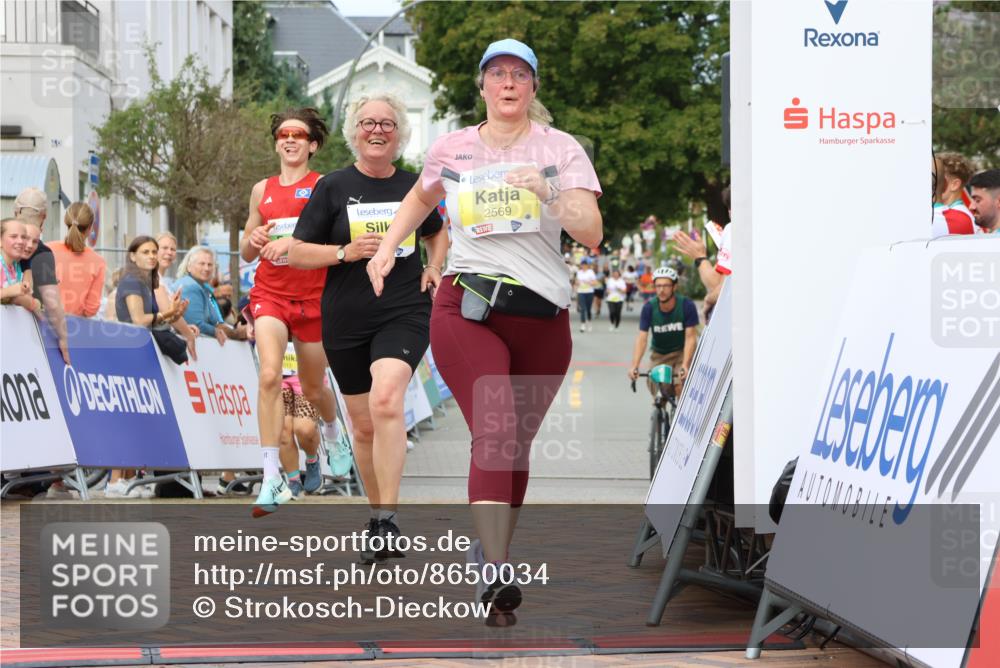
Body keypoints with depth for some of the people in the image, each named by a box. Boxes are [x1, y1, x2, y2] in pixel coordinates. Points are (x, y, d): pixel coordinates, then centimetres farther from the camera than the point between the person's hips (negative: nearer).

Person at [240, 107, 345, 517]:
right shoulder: (262, 190, 10)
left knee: (313, 387, 13)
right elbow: (246, 254, 16)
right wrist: (254, 240, -7)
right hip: (270, 294, 1)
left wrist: (293, 241, -25)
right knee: (270, 376, -22)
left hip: (313, 298, -1)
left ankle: (334, 435, 50)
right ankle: (272, 479, -23)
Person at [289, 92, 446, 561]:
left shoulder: (414, 186, 7)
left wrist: (434, 267, 7)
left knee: (386, 400, -26)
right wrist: (345, 252, -14)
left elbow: (436, 233, 27)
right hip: (346, 320, 1)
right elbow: (297, 253, 2)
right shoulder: (333, 187, 1)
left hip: (404, 313, -1)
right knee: (363, 424, 10)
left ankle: (387, 522, -25)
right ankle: (377, 514, 30)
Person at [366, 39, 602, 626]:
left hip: (543, 318, 1)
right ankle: (495, 578, -28)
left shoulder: (559, 148, 3)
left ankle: (492, 550, 28)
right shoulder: (452, 149, 9)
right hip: (466, 308, -1)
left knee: (516, 444, 7)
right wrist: (387, 248, 20)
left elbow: (592, 233, -8)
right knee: (496, 432, -20)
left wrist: (548, 192, -23)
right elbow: (421, 198, 31)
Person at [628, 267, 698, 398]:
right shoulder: (649, 307, -16)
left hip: (682, 352, -2)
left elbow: (690, 337, -22)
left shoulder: (687, 306, -20)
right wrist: (634, 366, -34)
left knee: (681, 386, -22)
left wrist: (685, 365, -35)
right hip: (659, 355, 2)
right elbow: (641, 338, -21)